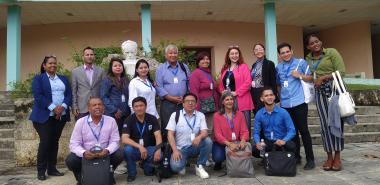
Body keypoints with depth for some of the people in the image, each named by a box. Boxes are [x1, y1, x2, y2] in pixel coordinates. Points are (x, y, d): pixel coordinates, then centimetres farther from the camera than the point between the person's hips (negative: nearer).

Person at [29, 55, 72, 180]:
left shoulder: (63, 79, 17)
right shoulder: (38, 79, 4)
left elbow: (69, 94, 7)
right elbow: (38, 96, -10)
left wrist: (62, 107, -11)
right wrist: (53, 108, -18)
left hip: (61, 115, 4)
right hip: (45, 115, -4)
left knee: (55, 142, 7)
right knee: (45, 142, -7)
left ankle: (52, 168, 15)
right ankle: (41, 170, 4)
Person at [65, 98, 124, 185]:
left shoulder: (111, 121, -7)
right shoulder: (80, 122, -8)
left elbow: (115, 141, -6)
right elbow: (74, 144, -10)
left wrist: (107, 150, -29)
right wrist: (83, 153, -31)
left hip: (104, 154, 1)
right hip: (86, 155, 0)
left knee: (119, 154, -24)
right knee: (70, 160, -26)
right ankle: (80, 177, 9)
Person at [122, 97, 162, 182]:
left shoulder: (152, 119, -5)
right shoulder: (129, 120, -9)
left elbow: (158, 135, -15)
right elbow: (124, 139, -20)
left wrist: (158, 149, -34)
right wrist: (139, 146, -34)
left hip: (149, 148, 1)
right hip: (135, 149, 0)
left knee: (159, 156, -29)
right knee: (127, 149, -33)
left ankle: (147, 167, 6)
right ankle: (132, 173, -6)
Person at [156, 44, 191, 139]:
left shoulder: (184, 67, 15)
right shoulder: (161, 68, 7)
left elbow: (189, 84, 10)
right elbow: (159, 87, -2)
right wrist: (172, 98, -11)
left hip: (183, 103, 2)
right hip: (167, 103, -2)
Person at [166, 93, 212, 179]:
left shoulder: (200, 115, 1)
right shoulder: (175, 115, -3)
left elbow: (204, 132, -10)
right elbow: (170, 134, -7)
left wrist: (199, 137, -35)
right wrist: (175, 150, -19)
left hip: (195, 147, 2)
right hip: (180, 149, -2)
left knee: (208, 141, -26)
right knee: (175, 166, -29)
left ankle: (199, 167, -6)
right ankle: (182, 165, 10)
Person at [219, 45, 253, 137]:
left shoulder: (243, 66, 0)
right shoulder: (225, 69, 16)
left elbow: (248, 82, -11)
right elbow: (221, 84, 18)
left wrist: (236, 92, -14)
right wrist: (223, 93, -1)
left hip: (241, 100, -5)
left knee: (244, 124, -1)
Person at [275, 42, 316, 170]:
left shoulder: (301, 62, 2)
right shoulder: (278, 67, 13)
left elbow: (310, 78, 4)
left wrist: (299, 76, -11)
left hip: (299, 102, -4)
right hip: (285, 104, 4)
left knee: (303, 130, -4)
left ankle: (310, 159, 4)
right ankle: (296, 157, 21)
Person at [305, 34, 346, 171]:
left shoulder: (331, 52, -2)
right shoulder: (308, 59, 11)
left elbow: (341, 71, -10)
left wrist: (323, 78, -13)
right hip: (320, 92, 4)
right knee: (325, 124, 2)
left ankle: (337, 157, 7)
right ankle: (329, 157, 11)